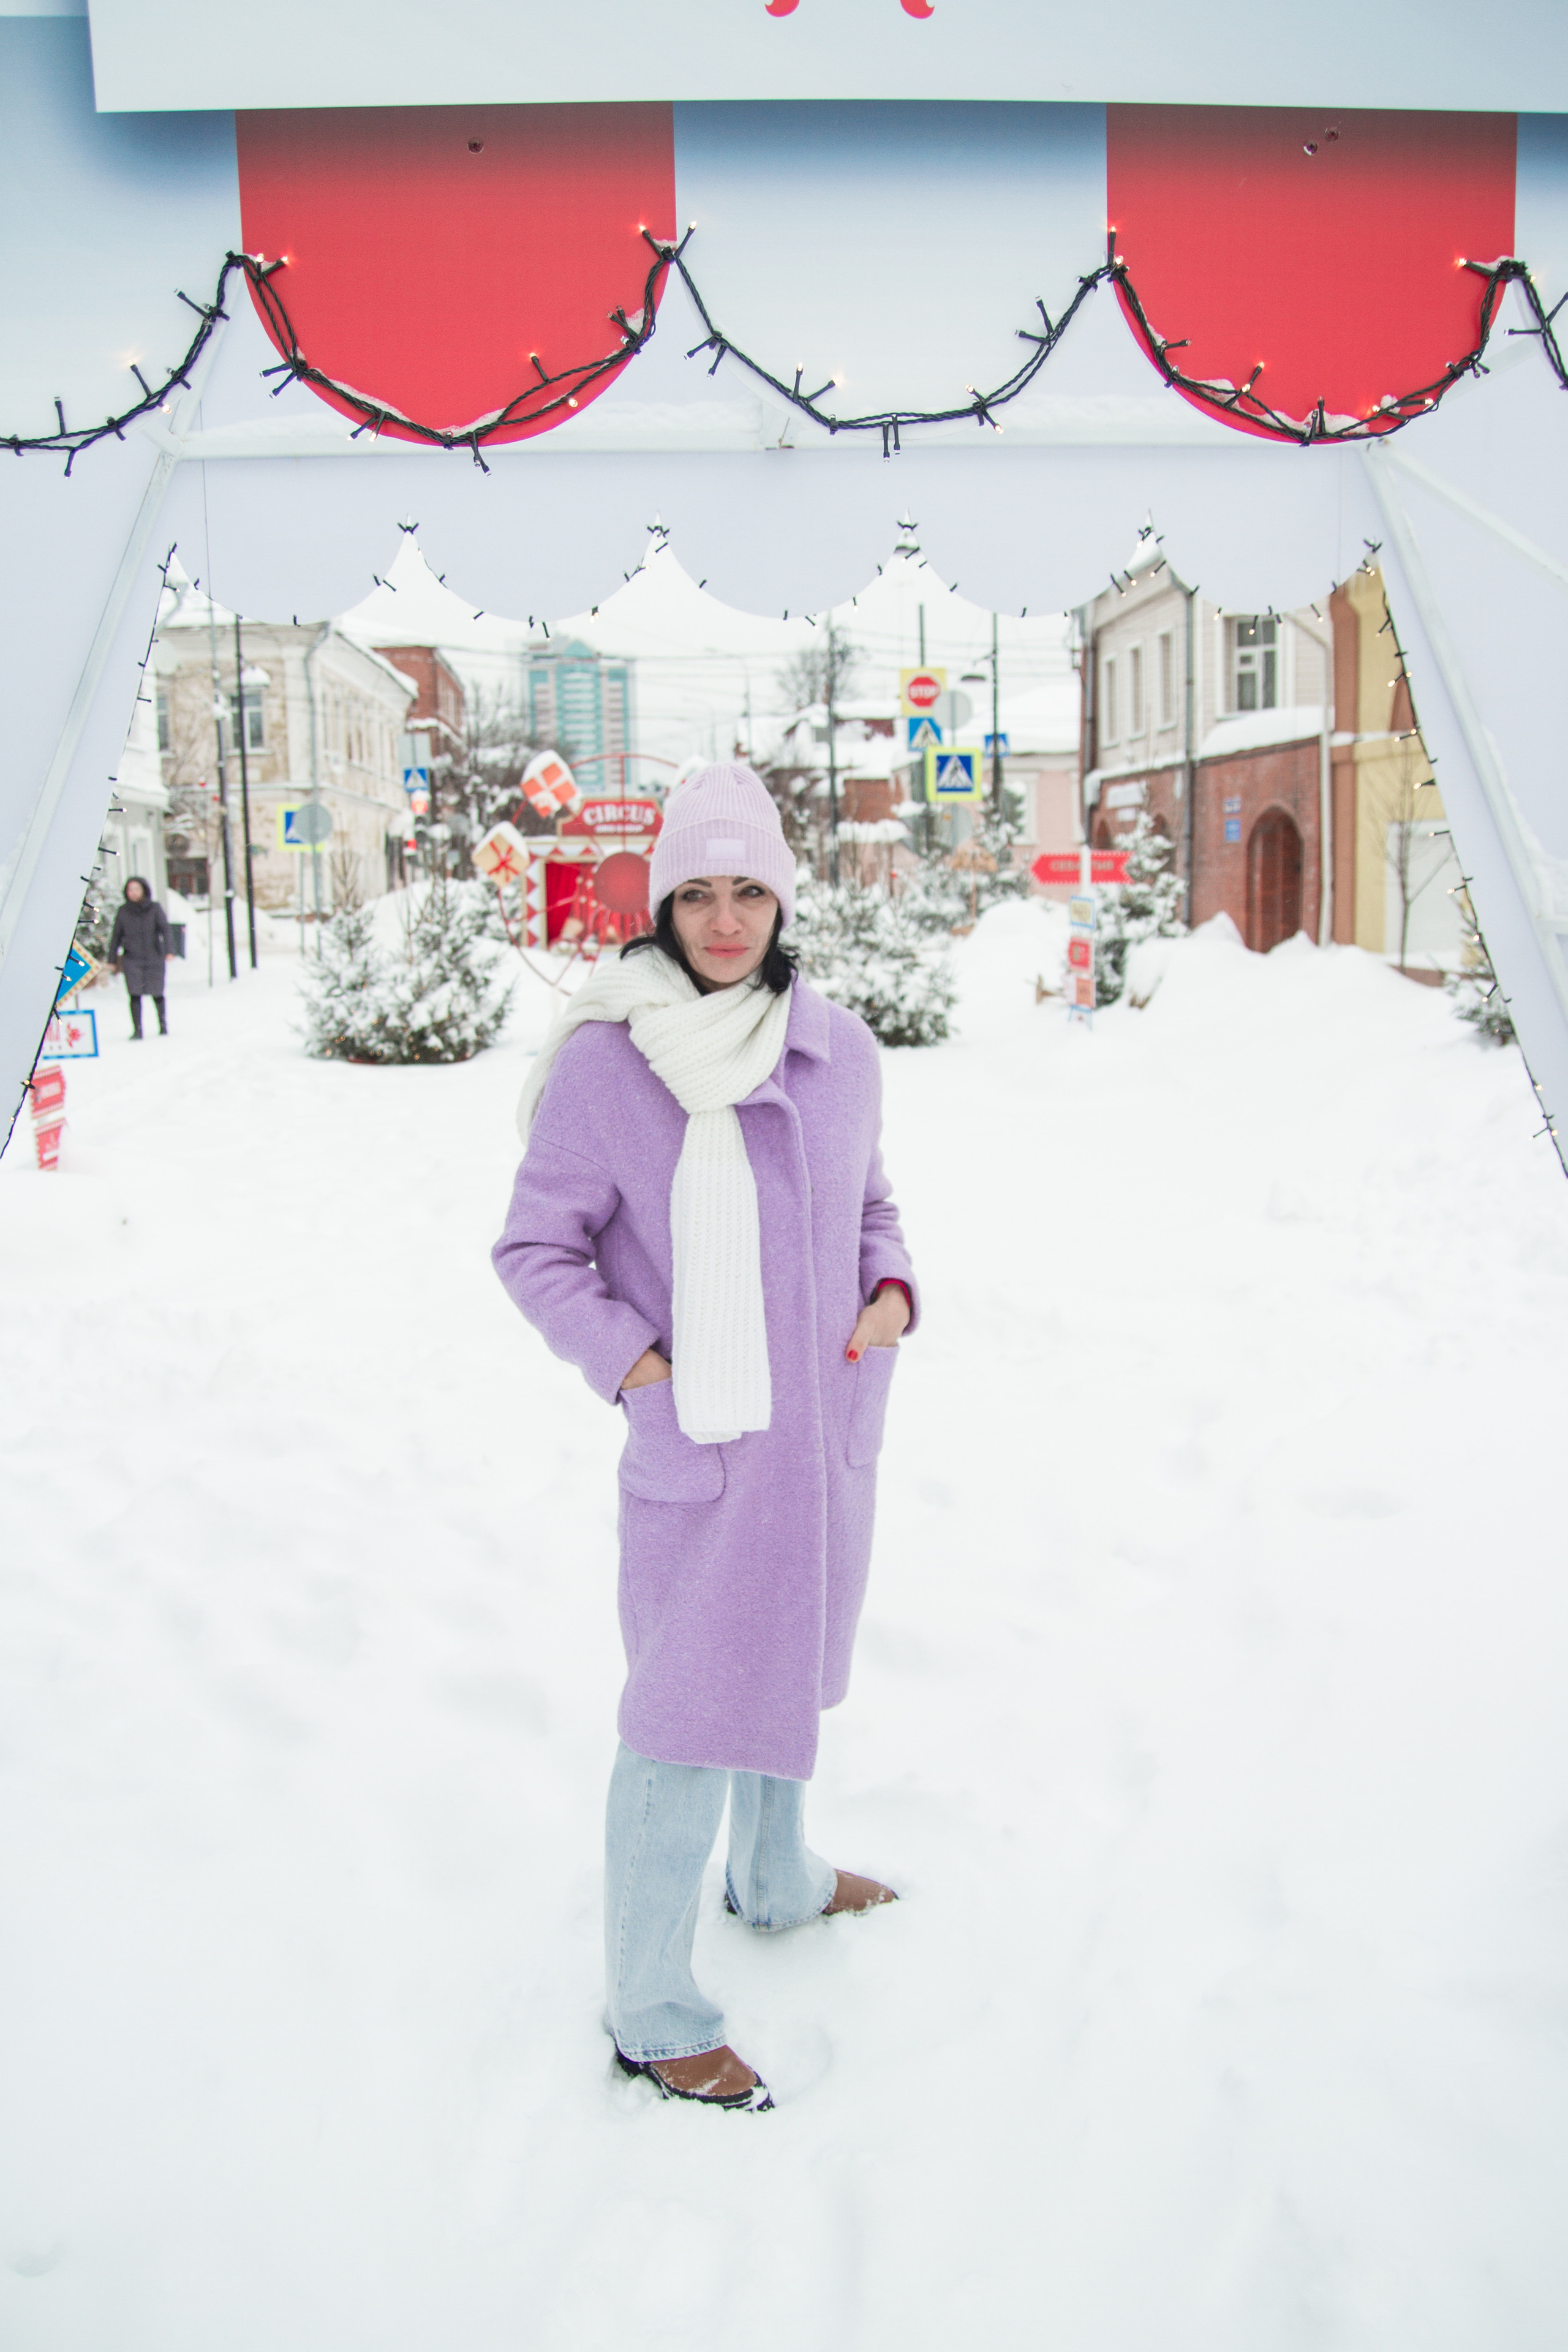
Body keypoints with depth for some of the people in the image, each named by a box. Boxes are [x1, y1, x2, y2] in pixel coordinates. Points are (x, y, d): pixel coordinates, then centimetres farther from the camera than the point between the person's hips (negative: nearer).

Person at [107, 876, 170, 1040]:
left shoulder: (154, 908, 1)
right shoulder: (124, 911, 5)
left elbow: (165, 928, -5)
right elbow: (116, 936, 11)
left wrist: (168, 950, -20)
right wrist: (112, 960, 10)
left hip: (154, 958, -1)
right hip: (132, 959, 1)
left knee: (157, 995, 3)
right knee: (135, 995, -8)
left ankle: (163, 1026, 23)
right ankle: (137, 1030, -3)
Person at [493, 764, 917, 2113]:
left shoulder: (838, 1048, 1)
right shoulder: (604, 1061, -14)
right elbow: (536, 1250, -7)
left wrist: (892, 1291, -3)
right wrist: (633, 1364, -16)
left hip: (831, 1426, 6)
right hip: (699, 1442, -6)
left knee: (790, 1660, 23)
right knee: (691, 1713, 1)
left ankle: (775, 1882, 48)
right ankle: (651, 2013, 19)